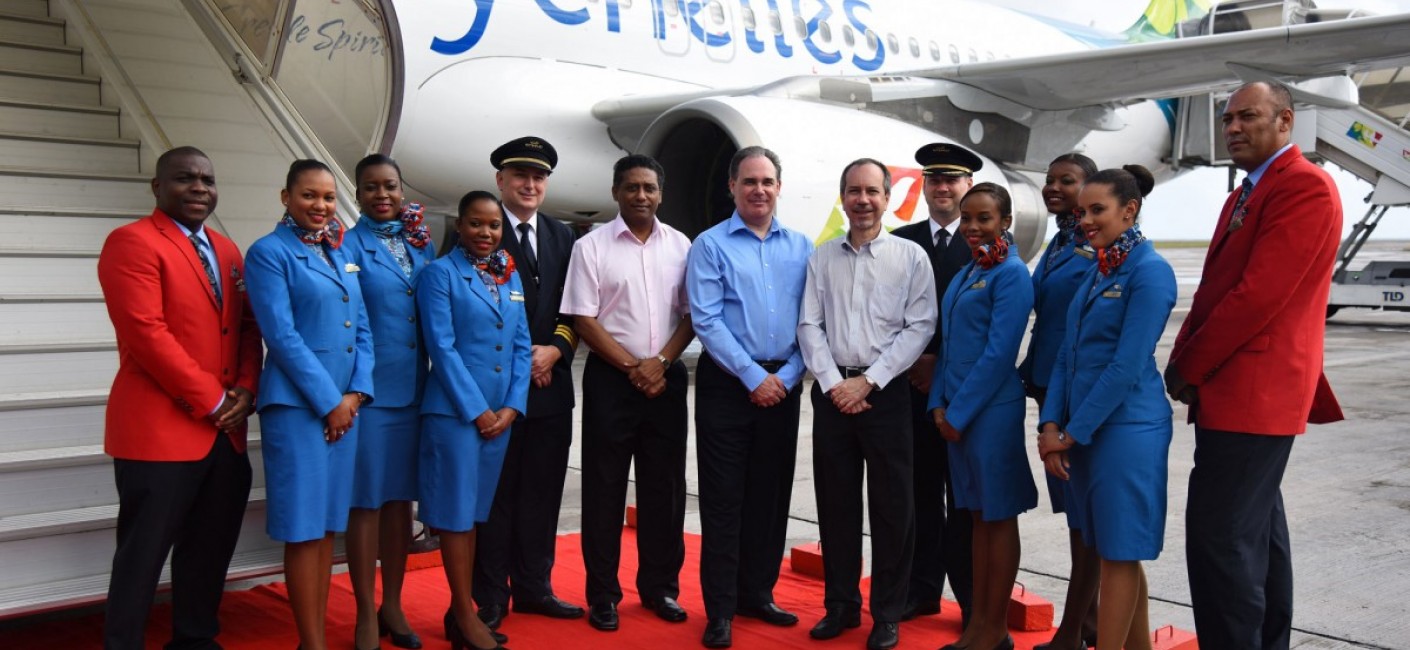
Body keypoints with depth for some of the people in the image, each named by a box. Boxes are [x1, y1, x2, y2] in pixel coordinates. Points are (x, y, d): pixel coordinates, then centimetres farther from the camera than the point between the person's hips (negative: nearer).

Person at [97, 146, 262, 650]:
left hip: (225, 432, 7)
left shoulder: (227, 251, 16)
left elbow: (247, 328, 15)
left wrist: (245, 391, -3)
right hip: (160, 429, -7)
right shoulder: (132, 242, -8)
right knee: (143, 556, 2)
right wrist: (212, 400, -15)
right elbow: (146, 334, -17)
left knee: (211, 549, 14)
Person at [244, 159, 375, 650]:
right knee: (304, 528, -2)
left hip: (345, 403, 6)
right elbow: (281, 335, -12)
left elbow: (362, 328, 12)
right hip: (297, 404, -6)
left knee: (329, 523, 10)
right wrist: (328, 401, -13)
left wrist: (356, 392, -2)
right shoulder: (269, 252, -4)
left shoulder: (341, 253, 15)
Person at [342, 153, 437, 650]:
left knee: (401, 499, 12)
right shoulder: (348, 247, -4)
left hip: (415, 388, 5)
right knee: (366, 501, 3)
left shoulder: (423, 246, 10)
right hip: (369, 388, -4)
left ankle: (393, 606, 24)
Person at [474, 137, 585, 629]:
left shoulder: (562, 236, 13)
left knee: (542, 492, 10)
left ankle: (534, 588, 22)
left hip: (550, 382, 5)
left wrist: (555, 349, -7)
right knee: (495, 492, 3)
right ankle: (491, 597, 13)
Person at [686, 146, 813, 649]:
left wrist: (787, 376, -7)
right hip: (726, 385, -3)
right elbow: (706, 321, -10)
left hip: (782, 386, 4)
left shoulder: (801, 248, 7)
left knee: (771, 495, 11)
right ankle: (720, 608, 9)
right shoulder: (711, 245, -3)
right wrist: (754, 377, -13)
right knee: (724, 498, 1)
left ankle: (758, 593, 24)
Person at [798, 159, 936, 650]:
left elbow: (920, 327, -6)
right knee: (835, 502, 9)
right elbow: (809, 326, 4)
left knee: (891, 506, 3)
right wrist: (834, 384, -8)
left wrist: (867, 381, -11)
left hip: (885, 392, -2)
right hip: (832, 391, 3)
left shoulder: (911, 257, 0)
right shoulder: (822, 258, 8)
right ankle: (840, 604, 22)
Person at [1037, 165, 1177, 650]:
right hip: (1082, 429, 8)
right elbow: (1068, 353, 12)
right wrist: (1051, 426, 1)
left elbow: (1127, 366, -17)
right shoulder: (1097, 270, 12)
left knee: (1119, 552, 1)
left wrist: (1073, 433, -13)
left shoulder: (1149, 271, -13)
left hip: (1125, 427, -8)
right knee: (1113, 550, 15)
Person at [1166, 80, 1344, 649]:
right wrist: (1184, 360, 1)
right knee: (1257, 528, 17)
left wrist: (1188, 366, -14)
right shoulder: (1244, 196, 19)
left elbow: (1259, 293, -20)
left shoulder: (1306, 187, -12)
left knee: (1219, 534, -11)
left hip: (1252, 394, -10)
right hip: (1231, 389, 10)